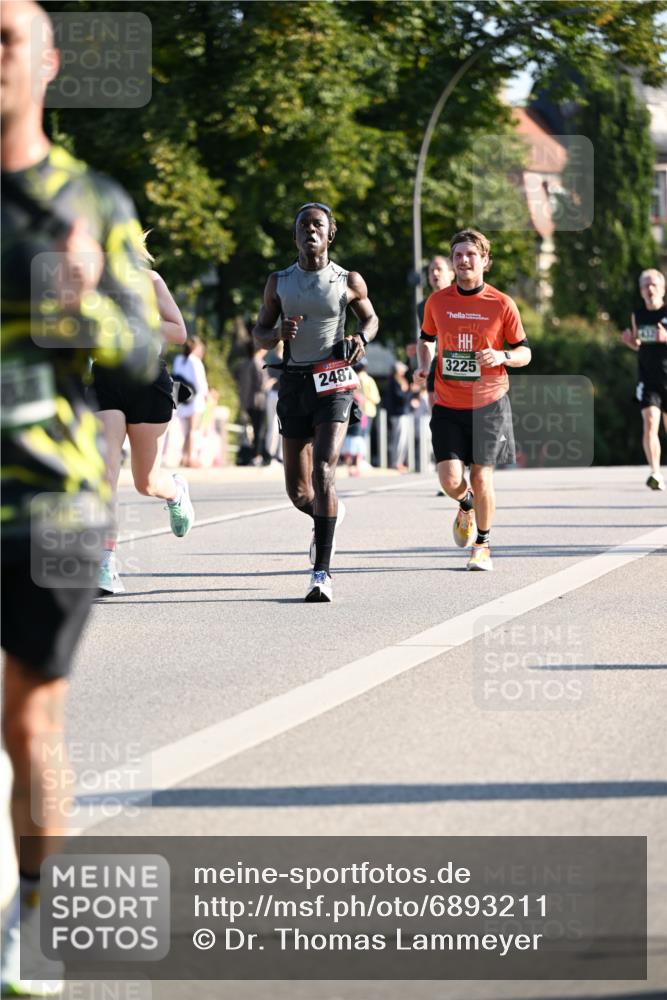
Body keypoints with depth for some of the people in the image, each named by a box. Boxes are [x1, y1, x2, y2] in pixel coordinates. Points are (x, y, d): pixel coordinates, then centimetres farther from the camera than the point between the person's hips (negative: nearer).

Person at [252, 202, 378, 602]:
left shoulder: (349, 281, 1)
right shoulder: (279, 282, 7)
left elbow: (370, 317, 17)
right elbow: (259, 334, 12)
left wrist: (362, 338, -5)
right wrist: (278, 333, -11)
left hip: (333, 383, -4)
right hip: (294, 384, 4)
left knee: (323, 471, -20)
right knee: (297, 490, 6)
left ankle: (323, 571, -21)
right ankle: (328, 515, 43)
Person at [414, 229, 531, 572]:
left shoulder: (502, 304, -4)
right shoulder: (437, 301, 2)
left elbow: (524, 352, 2)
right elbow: (426, 338, 21)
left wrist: (501, 356, -19)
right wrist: (424, 365, 2)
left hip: (488, 404, -1)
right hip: (448, 405, 1)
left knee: (481, 478, -2)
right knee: (450, 479, -10)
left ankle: (483, 545, 19)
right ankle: (466, 506, 27)